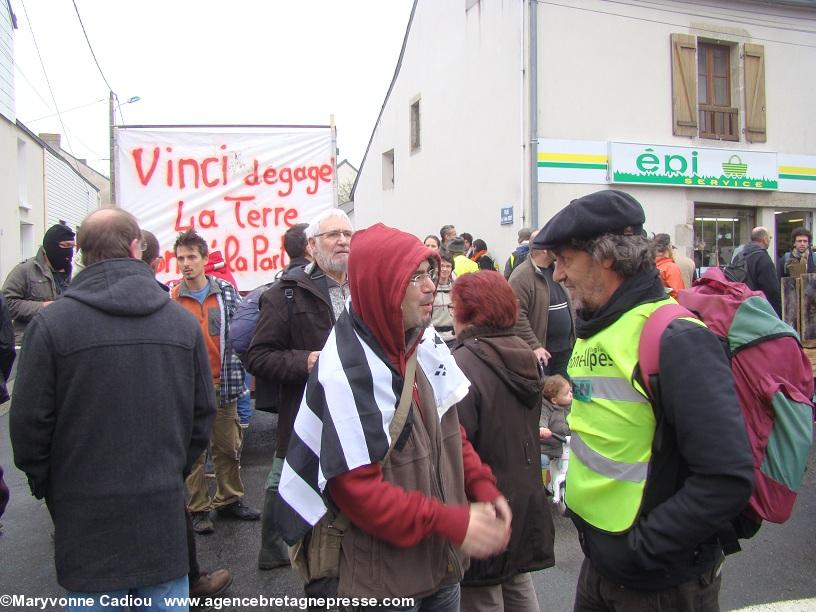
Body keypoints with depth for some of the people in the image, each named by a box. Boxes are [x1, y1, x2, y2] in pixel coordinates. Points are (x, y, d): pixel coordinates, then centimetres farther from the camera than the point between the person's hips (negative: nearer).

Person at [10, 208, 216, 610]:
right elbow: (203, 412, 4)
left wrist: (42, 482, 11)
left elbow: (29, 421, -6)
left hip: (86, 512, -2)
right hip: (163, 506, 2)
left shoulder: (51, 322, -11)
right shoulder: (182, 320, -1)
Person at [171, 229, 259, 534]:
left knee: (229, 447, 12)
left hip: (223, 384, 2)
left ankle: (229, 500, 29)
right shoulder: (171, 299, -1)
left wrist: (238, 378, -2)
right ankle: (199, 509, 21)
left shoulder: (226, 291, 2)